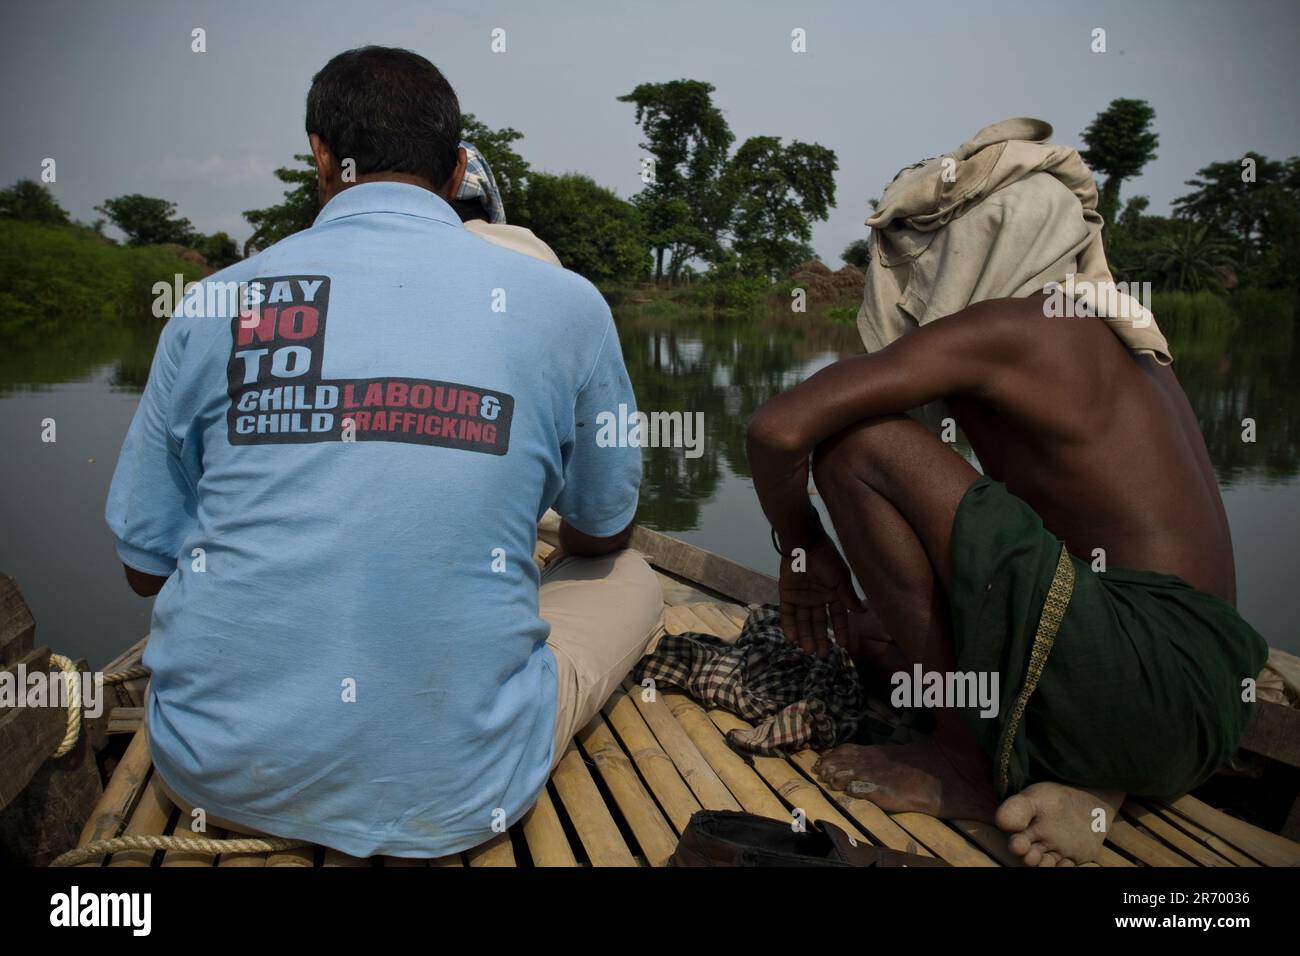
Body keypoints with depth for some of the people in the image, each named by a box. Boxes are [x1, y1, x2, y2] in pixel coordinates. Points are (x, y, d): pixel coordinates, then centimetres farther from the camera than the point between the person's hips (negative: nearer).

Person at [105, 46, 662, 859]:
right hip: (453, 792, -3)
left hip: (216, 775, 4)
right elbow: (604, 534, 10)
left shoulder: (212, 306, -3)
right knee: (631, 581, 20)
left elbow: (147, 564, 7)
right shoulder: (563, 303, -6)